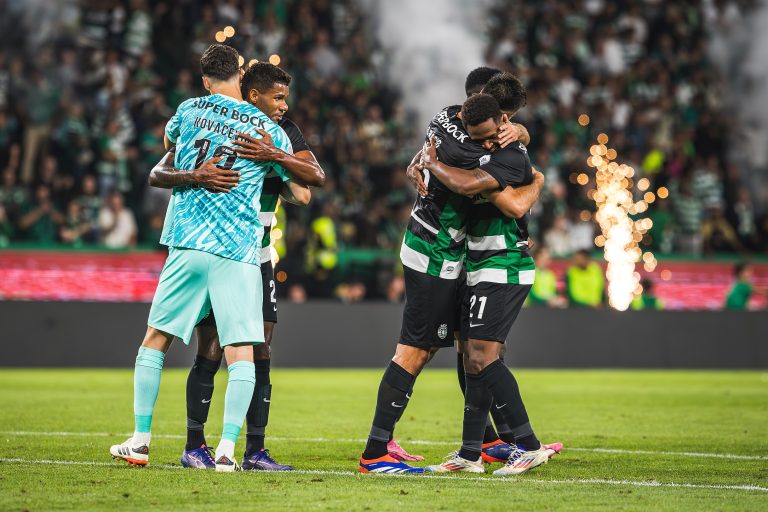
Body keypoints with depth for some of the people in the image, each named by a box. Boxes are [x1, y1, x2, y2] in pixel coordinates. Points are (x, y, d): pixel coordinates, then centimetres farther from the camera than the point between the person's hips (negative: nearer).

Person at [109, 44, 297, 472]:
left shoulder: (189, 111, 5)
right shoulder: (267, 129, 2)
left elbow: (168, 141, 29)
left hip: (188, 244, 1)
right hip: (238, 252, -1)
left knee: (155, 340, 13)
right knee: (241, 353, -1)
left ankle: (141, 441, 12)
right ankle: (227, 450, -12)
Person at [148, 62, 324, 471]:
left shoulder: (283, 133, 0)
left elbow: (318, 177, -13)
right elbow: (157, 175, -15)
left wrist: (274, 156, -29)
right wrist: (194, 176, -35)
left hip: (256, 257, 4)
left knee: (260, 352, 0)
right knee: (210, 353, -5)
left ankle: (255, 451, 5)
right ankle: (194, 447, 6)